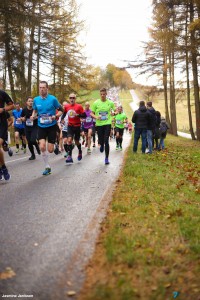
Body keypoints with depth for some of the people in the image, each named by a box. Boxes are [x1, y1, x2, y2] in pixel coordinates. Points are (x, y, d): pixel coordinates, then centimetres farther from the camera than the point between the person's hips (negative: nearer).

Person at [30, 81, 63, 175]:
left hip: (51, 126, -2)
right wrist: (33, 116, -5)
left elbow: (61, 110, -2)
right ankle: (47, 167, 2)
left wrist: (55, 116, -21)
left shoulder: (53, 99, -11)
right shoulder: (36, 100, -1)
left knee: (50, 150, -3)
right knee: (42, 147, -16)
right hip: (41, 127, 2)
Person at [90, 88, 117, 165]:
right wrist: (96, 117, -16)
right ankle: (102, 145, 47)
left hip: (107, 124, -1)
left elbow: (115, 111, 12)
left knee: (106, 141, -10)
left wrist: (113, 113, -11)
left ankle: (106, 158, 1)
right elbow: (91, 113, 5)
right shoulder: (96, 103, -1)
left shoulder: (110, 103, 1)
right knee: (101, 141, 6)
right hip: (99, 124, 1)